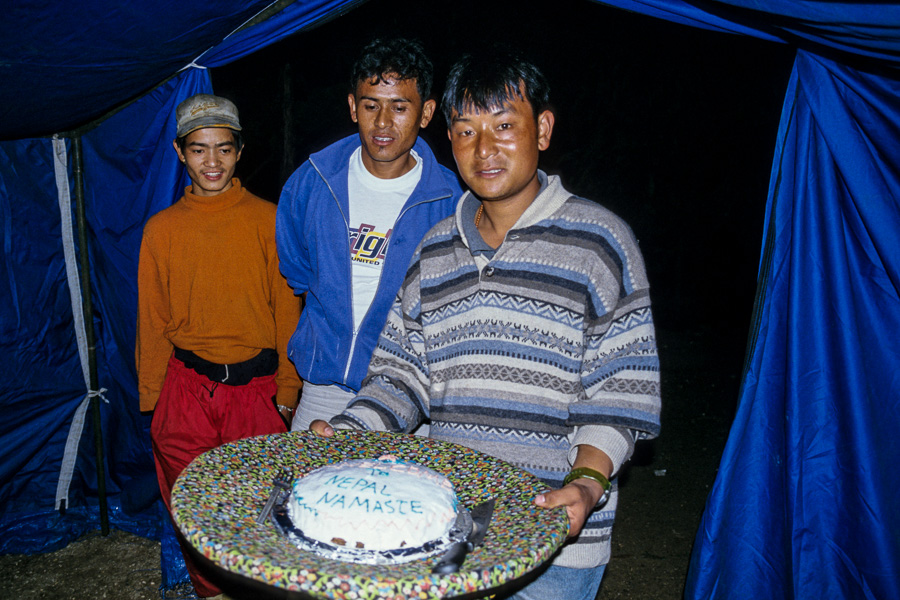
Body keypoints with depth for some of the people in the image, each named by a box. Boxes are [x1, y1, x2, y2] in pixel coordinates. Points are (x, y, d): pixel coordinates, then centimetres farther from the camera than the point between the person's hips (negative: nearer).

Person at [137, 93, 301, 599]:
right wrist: (151, 401, 8)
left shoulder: (267, 220, 0)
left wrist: (286, 395, -2)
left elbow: (287, 312, 1)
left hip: (255, 388, -1)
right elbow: (153, 322, 10)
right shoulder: (162, 229, 5)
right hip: (185, 391, 2)